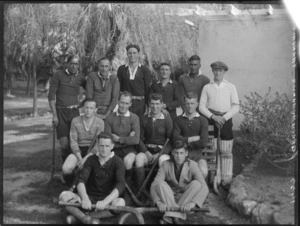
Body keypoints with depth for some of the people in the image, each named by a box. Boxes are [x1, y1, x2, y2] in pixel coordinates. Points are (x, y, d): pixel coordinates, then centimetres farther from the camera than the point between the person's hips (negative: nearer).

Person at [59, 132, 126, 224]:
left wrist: (105, 201, -41)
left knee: (121, 202, -37)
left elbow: (120, 185, -23)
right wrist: (85, 198, -34)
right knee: (64, 195, -20)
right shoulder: (91, 160, 1)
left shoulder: (118, 162, -7)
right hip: (90, 198, 2)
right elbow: (81, 180, -13)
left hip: (108, 200, -2)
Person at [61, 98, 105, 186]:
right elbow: (73, 142, -3)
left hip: (92, 152, -1)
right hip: (78, 151, 2)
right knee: (66, 169, -28)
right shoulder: (75, 121, -1)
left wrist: (85, 159, -23)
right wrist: (80, 158, -18)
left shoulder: (100, 122, -6)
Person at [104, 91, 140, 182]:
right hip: (115, 149, 1)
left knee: (127, 160, -34)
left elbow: (136, 140, -7)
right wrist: (128, 138, -8)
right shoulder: (110, 118, 4)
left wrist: (119, 139, -6)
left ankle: (127, 181, -3)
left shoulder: (134, 118, 2)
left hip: (129, 148, -1)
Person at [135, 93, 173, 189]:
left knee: (163, 160, -36)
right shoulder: (144, 119, 10)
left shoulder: (167, 120, 3)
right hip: (147, 149, 2)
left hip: (162, 150, -2)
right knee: (139, 158, -30)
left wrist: (159, 154, -14)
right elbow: (140, 138, 7)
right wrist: (146, 152, -10)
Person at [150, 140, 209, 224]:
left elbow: (204, 188, -24)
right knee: (160, 183, -26)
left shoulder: (192, 165, -14)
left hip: (186, 199, 0)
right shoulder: (166, 165, -11)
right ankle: (175, 215, -35)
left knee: (196, 184, -27)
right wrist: (159, 202, -40)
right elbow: (154, 185, -20)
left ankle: (170, 217, -32)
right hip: (169, 200, 0)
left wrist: (192, 203, -42)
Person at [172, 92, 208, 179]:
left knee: (204, 172, -28)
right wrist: (193, 138, -5)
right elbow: (175, 138, -4)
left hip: (196, 153, 0)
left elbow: (203, 143, -4)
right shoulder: (178, 119, 10)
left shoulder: (203, 120, 6)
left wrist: (185, 141, 0)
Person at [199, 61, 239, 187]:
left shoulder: (231, 87, 7)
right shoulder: (207, 87, 8)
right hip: (211, 119, 0)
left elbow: (236, 106, 2)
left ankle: (226, 179, 4)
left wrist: (224, 117, -10)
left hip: (226, 119, 0)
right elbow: (201, 106, 3)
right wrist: (213, 116, -10)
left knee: (226, 152, 0)